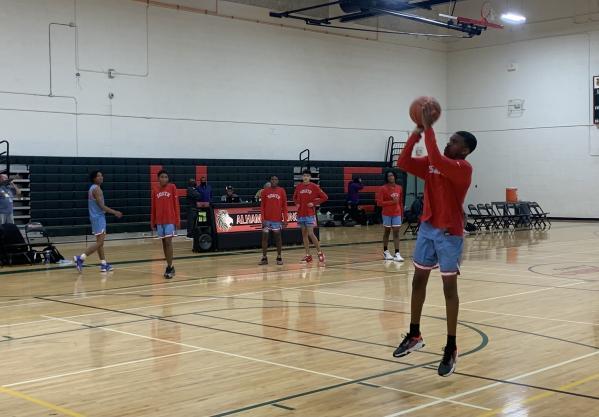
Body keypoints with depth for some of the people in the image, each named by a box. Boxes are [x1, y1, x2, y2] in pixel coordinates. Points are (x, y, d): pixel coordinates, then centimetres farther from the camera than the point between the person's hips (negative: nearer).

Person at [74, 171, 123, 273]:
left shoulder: (92, 188, 15)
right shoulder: (96, 189, -15)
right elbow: (101, 206, -19)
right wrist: (115, 212, -13)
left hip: (97, 217, 10)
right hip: (98, 217, -10)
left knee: (100, 242, 11)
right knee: (99, 242, -11)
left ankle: (103, 264, 13)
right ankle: (80, 258, -15)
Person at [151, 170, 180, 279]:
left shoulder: (172, 187, -2)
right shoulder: (155, 190, 6)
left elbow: (176, 204, -2)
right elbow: (153, 207, 11)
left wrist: (177, 220, -6)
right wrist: (153, 222, 10)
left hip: (170, 220, -4)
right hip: (159, 220, 4)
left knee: (168, 242, -10)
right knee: (164, 243, 8)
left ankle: (170, 267, -6)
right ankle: (169, 266, 18)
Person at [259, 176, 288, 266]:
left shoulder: (282, 191, 1)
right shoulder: (265, 191, 2)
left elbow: (284, 206, 2)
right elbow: (262, 205, 2)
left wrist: (285, 219, -3)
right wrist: (263, 219, -6)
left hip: (278, 219, 0)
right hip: (267, 219, 1)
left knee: (278, 237, 6)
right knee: (265, 237, 2)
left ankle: (279, 257, 15)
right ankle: (264, 258, 10)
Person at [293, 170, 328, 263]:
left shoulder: (314, 187, -6)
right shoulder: (298, 187, 6)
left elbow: (324, 197, -6)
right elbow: (295, 197, 23)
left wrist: (314, 203, -11)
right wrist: (297, 202, 3)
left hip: (310, 214, -5)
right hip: (300, 214, 5)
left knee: (310, 234, -10)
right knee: (304, 234, 7)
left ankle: (320, 253, 3)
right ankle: (308, 255, 13)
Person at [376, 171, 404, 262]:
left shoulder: (399, 188, 4)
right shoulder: (383, 188, -8)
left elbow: (401, 202, 12)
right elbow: (379, 203, -12)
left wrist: (402, 213, 14)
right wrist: (392, 202, -19)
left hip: (397, 214, 3)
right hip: (387, 214, -3)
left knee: (396, 232, -3)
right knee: (387, 231, 9)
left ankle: (397, 254, -6)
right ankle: (385, 251, 24)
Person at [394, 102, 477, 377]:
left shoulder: (463, 168, -15)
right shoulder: (431, 165, 7)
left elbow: (435, 159, -31)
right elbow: (404, 163, -1)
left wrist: (428, 127, -24)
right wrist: (417, 132, -7)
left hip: (450, 233, -7)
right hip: (427, 228, 7)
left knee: (449, 287, -3)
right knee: (418, 281, 12)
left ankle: (451, 349, 4)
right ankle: (414, 336, 26)